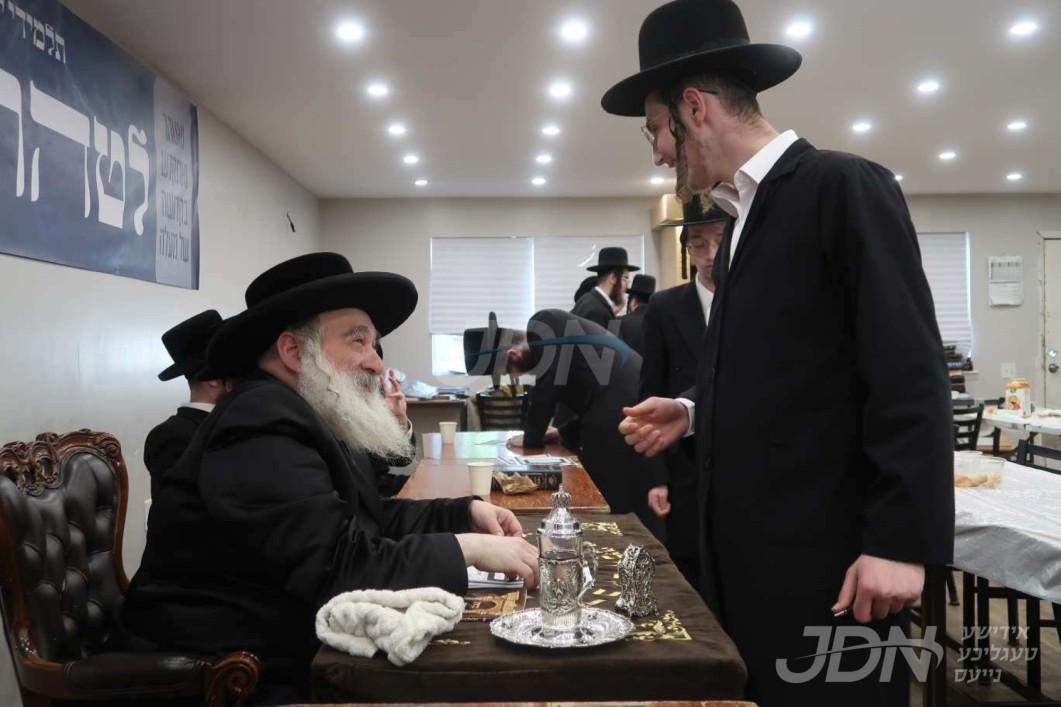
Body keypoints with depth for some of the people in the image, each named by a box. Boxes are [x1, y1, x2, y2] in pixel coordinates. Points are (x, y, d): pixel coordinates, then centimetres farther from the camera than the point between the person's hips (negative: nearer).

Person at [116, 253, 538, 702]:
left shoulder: (315, 421, 11)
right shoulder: (262, 431, -21)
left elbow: (371, 521, 17)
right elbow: (342, 569, -28)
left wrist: (467, 512, 3)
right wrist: (468, 547, -19)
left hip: (296, 660, 9)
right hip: (236, 680, -9)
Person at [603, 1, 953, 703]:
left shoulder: (843, 186, -11)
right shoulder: (745, 215, 15)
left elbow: (910, 377, -17)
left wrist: (902, 541, -20)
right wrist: (694, 412, 6)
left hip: (825, 550, -8)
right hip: (748, 544, 8)